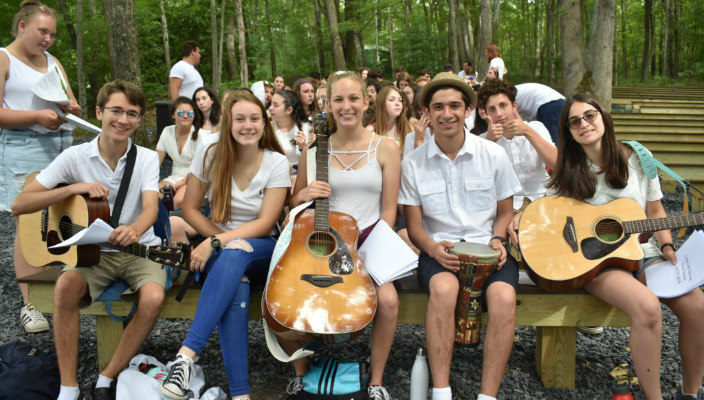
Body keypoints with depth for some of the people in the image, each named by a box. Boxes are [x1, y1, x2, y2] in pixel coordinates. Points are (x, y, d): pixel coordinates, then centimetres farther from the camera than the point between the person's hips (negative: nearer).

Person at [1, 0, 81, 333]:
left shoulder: (53, 62, 19)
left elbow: (74, 106, 19)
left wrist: (71, 109, -4)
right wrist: (38, 116, -18)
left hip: (62, 143, 6)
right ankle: (29, 305, -5)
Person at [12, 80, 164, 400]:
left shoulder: (147, 159, -2)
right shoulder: (75, 157, -2)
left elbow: (151, 207, -19)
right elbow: (19, 206, -5)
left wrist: (135, 229, -43)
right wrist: (74, 188, -18)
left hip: (138, 248, 0)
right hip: (92, 250, 1)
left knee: (153, 298, -30)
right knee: (66, 284, -31)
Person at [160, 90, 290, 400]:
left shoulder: (276, 163, -6)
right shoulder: (210, 156, -2)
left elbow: (265, 224, -12)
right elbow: (190, 210, 1)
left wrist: (216, 243, -23)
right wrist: (221, 240, -14)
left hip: (261, 250, 0)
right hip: (220, 249, 1)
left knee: (235, 254, -39)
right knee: (236, 288, -36)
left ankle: (187, 354, -43)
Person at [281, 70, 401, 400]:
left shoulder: (385, 149, 2)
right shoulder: (316, 149, 6)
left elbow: (388, 211, 2)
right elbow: (294, 204, 13)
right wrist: (304, 194, -11)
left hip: (368, 242, -1)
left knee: (387, 299, -30)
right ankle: (301, 373, 8)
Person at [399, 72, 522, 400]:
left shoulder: (494, 155, 5)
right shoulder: (413, 162, 3)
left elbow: (505, 212, 14)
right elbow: (414, 225, 5)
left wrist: (497, 241, -6)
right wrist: (434, 248, -16)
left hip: (487, 248, 1)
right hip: (439, 249, -1)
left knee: (503, 296, -31)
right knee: (444, 288, -35)